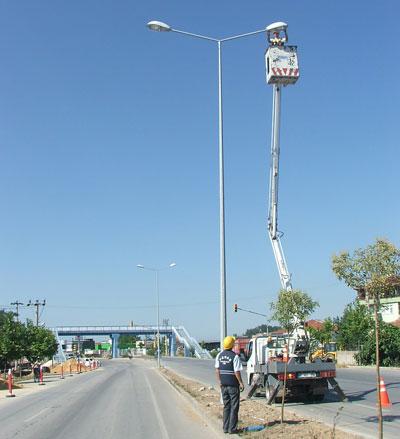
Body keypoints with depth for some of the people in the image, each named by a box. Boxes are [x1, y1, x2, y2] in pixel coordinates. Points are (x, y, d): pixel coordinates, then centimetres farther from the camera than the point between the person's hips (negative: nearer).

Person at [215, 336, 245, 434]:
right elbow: (237, 372, -16)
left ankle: (225, 427, 17)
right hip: (233, 385, -6)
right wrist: (241, 383, -6)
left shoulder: (219, 355, 3)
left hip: (223, 384, 6)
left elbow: (217, 369, 7)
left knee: (226, 406, 15)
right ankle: (232, 429, 6)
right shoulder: (235, 356, -16)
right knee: (234, 407, 4)